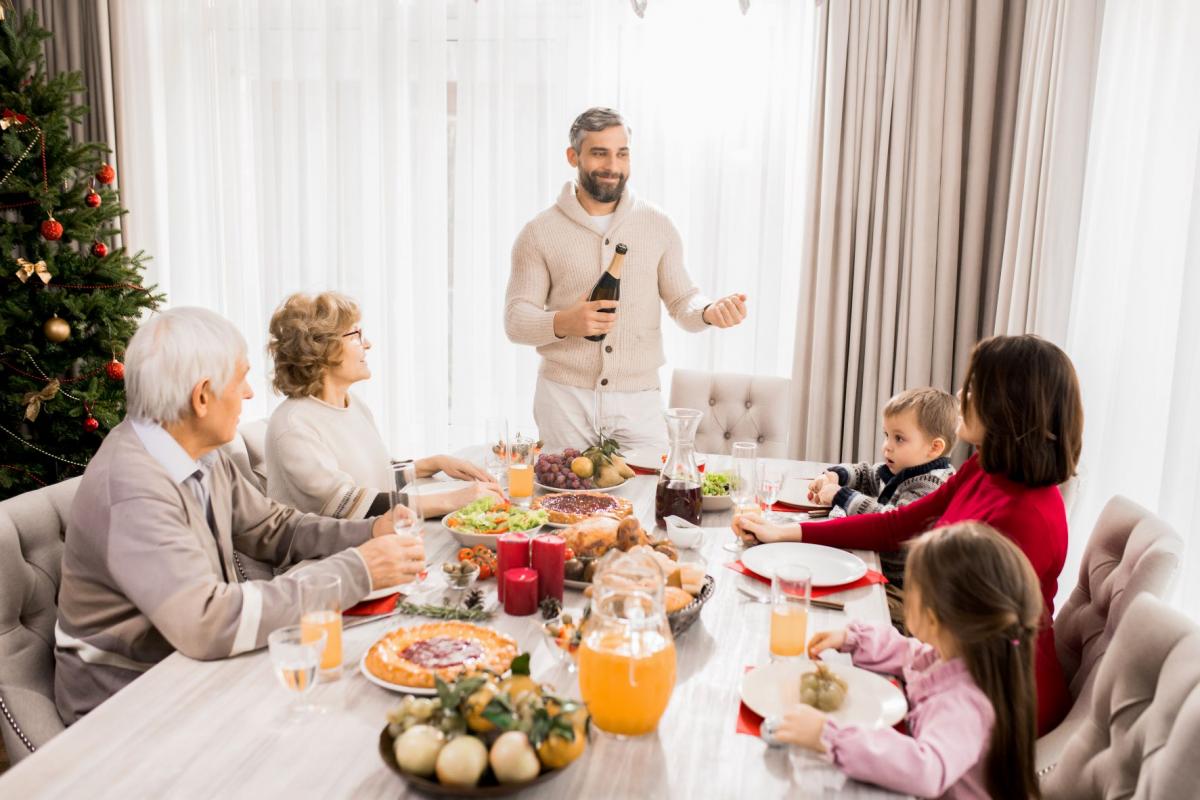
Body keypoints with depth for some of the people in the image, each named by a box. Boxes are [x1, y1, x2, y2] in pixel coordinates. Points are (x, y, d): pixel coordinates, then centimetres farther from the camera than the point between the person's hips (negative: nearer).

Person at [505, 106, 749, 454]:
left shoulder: (658, 226, 5)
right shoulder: (539, 232, 0)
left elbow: (681, 301, 7)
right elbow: (516, 319, -2)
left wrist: (709, 311, -16)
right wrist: (564, 323, -22)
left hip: (638, 400, 1)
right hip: (564, 398, -1)